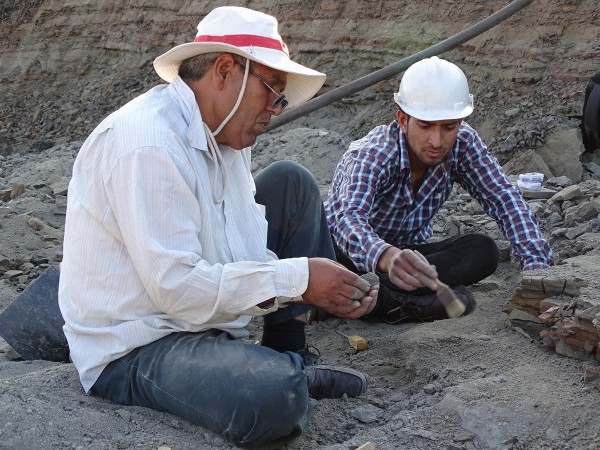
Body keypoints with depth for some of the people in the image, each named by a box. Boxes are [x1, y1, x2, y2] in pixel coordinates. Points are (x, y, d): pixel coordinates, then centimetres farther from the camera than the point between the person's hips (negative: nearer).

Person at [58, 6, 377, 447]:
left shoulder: (224, 135, 4)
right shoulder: (148, 143, -25)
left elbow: (252, 249, 6)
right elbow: (177, 287, -29)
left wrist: (326, 287, -10)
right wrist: (297, 279, -23)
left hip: (201, 309, 10)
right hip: (134, 349, -9)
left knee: (291, 183, 7)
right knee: (276, 394, -36)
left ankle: (291, 358, 12)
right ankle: (285, 377, 3)